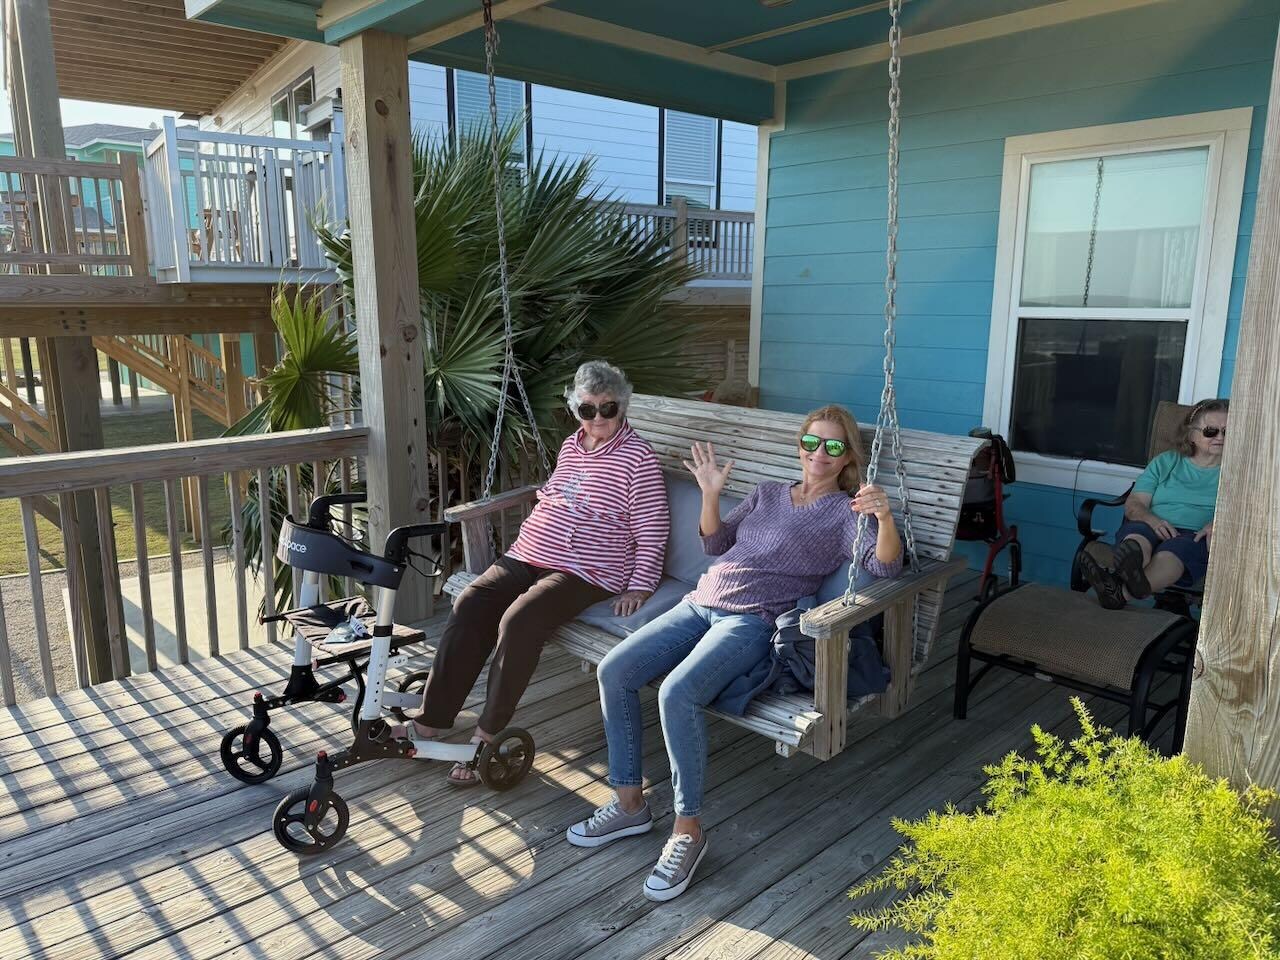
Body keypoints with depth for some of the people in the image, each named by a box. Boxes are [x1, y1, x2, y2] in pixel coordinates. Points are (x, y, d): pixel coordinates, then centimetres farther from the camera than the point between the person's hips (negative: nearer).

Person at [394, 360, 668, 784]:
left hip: (584, 572, -7)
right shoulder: (571, 446, 16)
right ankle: (431, 720, -9)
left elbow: (652, 532, -7)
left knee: (518, 621, -29)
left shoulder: (638, 457, -6)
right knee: (469, 605, -15)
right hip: (527, 555, 7)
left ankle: (486, 735, -14)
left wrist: (639, 587, -14)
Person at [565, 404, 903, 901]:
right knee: (613, 671, -10)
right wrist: (710, 493, 5)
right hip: (700, 602, 7)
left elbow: (884, 566, -15)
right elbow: (715, 544, 21)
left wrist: (884, 516, -33)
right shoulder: (767, 492, 20)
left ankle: (687, 830, -14)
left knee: (677, 693, -31)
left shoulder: (845, 512, 2)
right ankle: (629, 804, 3)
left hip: (751, 621, -7)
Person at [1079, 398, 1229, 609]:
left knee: (1176, 548, -38)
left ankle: (1122, 592, -68)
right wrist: (1153, 520, -13)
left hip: (1196, 536, -1)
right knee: (1137, 533, -37)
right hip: (1152, 527, 1)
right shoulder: (1166, 462, 22)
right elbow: (1133, 504, 10)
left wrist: (1217, 524, -19)